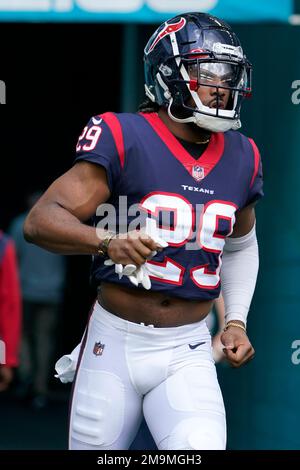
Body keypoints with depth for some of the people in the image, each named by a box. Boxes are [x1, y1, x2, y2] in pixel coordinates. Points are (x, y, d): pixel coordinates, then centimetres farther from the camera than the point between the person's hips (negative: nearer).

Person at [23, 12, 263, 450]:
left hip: (187, 353, 2)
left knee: (201, 447, -23)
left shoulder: (241, 158, 6)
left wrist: (236, 321, 14)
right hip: (115, 346, -2)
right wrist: (108, 242, -36)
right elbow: (40, 220, -18)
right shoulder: (123, 139, -10)